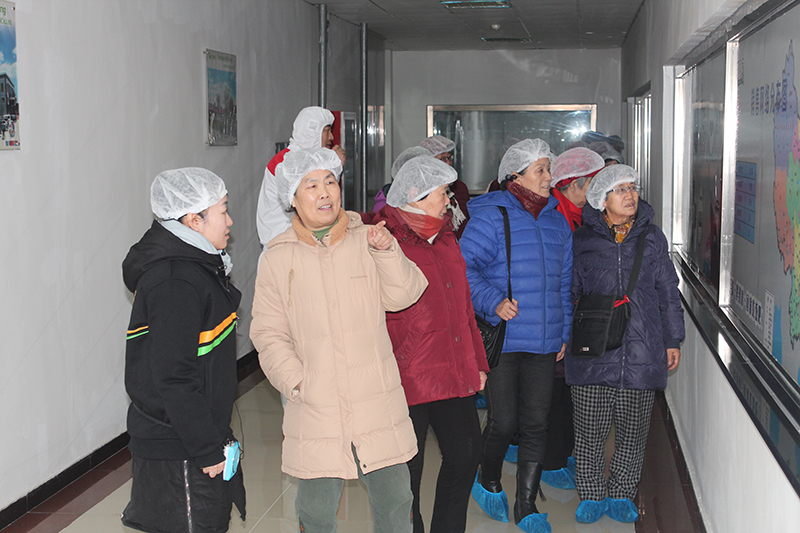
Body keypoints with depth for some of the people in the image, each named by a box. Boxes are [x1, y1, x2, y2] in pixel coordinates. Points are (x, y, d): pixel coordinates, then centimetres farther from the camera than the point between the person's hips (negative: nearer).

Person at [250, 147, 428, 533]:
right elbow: (268, 334, 3)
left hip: (378, 401, 1)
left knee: (395, 501, 11)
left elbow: (402, 297, -5)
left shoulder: (368, 240, 4)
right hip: (314, 407, 0)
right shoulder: (278, 257, 3)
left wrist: (387, 252, -20)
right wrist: (296, 381, -9)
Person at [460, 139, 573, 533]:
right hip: (502, 338, -5)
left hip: (544, 343, 5)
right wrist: (494, 302, -24)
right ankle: (488, 483, 31)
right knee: (504, 422, 0)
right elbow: (464, 267, -12)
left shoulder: (557, 222, 13)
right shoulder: (490, 217, -7)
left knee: (536, 424, 6)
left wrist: (564, 331, 18)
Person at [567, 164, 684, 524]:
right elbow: (568, 293, 10)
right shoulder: (583, 240, 3)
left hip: (643, 355, 2)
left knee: (633, 434, 9)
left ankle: (622, 495, 26)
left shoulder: (652, 238, 8)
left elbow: (668, 292, 14)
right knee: (590, 432, 4)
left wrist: (672, 340, 13)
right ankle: (591, 496, 21)